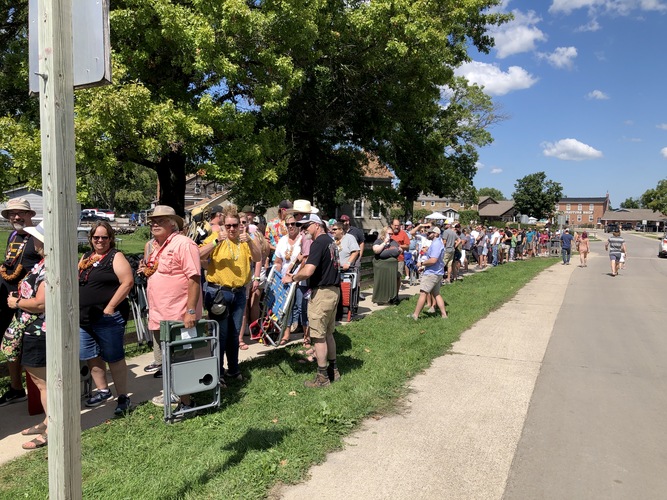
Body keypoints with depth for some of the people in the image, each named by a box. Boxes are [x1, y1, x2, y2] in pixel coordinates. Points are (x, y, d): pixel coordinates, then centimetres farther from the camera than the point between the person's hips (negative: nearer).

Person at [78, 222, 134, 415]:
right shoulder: (85, 257, 15)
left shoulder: (116, 257, -7)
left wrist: (110, 307, -18)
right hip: (84, 318, 7)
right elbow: (76, 282, 23)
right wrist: (77, 307, 9)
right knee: (91, 357, 14)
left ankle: (123, 397, 10)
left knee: (114, 358, 0)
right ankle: (103, 390, 31)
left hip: (107, 318, -7)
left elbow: (127, 282, -16)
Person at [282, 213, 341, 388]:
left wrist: (292, 278, -8)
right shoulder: (330, 241, 14)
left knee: (318, 336, 0)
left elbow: (308, 271, -26)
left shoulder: (319, 243, -16)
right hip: (334, 291, 10)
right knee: (328, 333, 18)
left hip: (322, 293, -10)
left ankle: (322, 377, 8)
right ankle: (333, 371, 27)